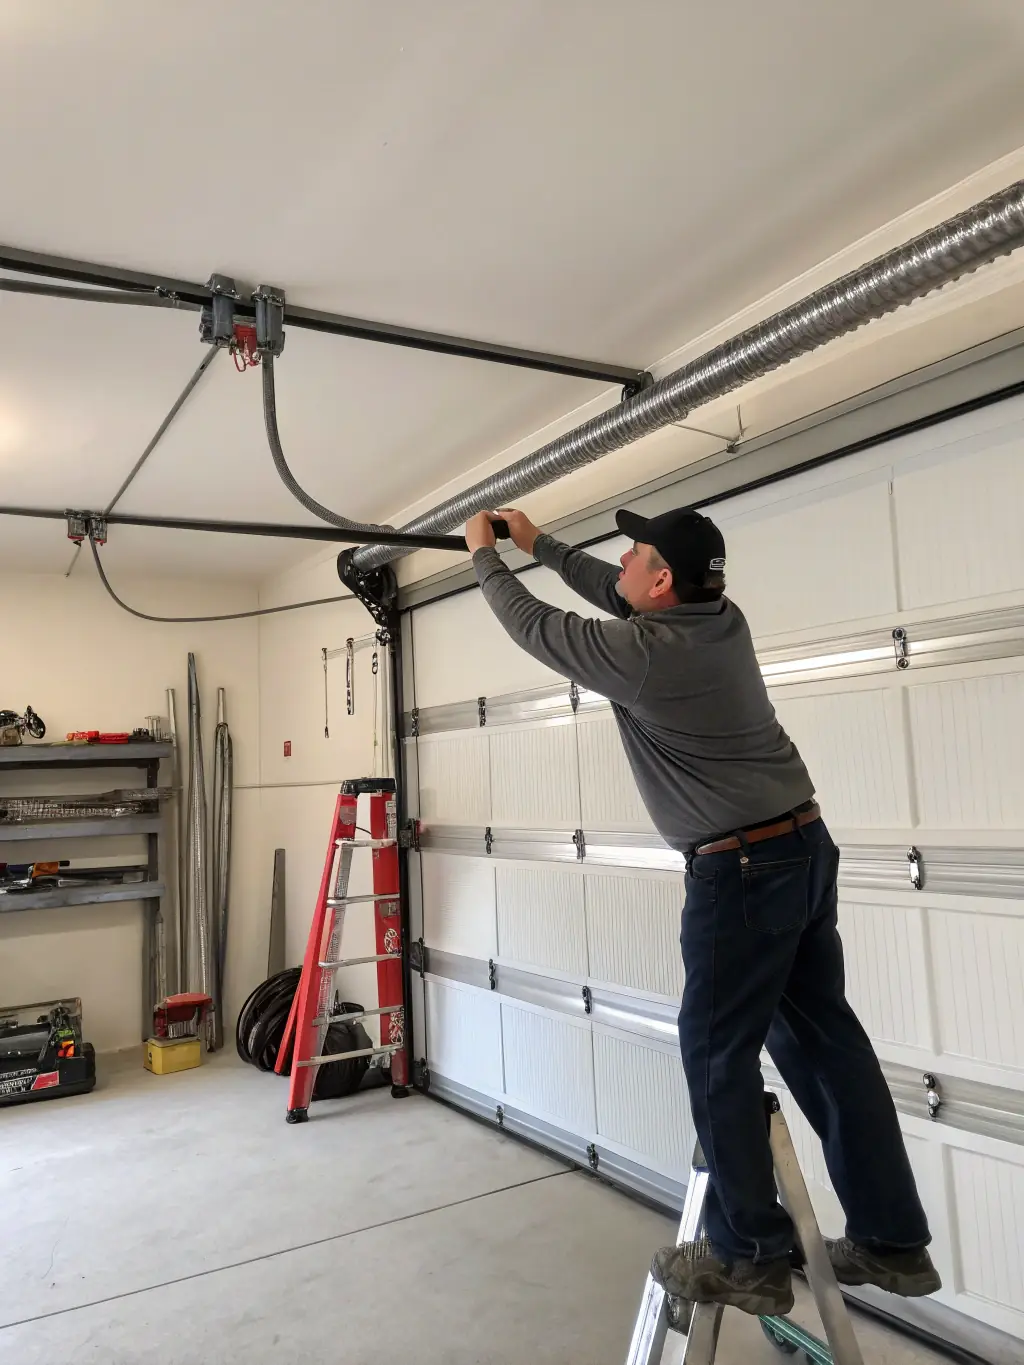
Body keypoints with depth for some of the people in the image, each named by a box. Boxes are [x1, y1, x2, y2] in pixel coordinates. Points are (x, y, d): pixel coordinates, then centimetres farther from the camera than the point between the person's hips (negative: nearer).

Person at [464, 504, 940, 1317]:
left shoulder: (642, 654, -17)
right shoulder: (723, 620, 7)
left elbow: (531, 625, -2)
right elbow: (615, 598, 23)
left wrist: (485, 554, 15)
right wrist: (539, 544, 30)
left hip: (741, 869, -9)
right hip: (805, 847, 9)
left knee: (718, 1053, 4)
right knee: (823, 1039, 14)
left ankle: (750, 1258, 16)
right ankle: (893, 1241, 25)